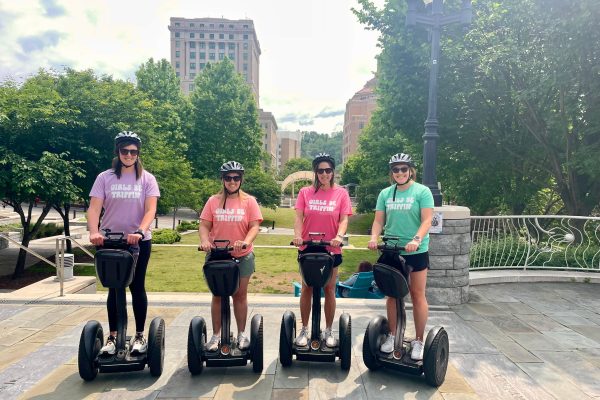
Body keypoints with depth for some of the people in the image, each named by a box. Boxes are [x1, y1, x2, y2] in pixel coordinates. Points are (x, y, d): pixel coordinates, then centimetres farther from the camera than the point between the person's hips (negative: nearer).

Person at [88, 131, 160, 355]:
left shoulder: (146, 179, -2)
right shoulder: (105, 178, 1)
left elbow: (150, 210, -12)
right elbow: (94, 208, -7)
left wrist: (139, 231, -29)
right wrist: (94, 232, -25)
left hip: (139, 241, -1)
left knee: (137, 287, 7)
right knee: (114, 288, 10)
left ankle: (140, 336, 19)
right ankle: (112, 337, 21)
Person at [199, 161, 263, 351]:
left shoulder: (249, 201, -1)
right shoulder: (213, 201, 3)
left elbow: (255, 226, -7)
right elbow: (204, 225, 0)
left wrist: (246, 242, -25)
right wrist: (205, 241, -19)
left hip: (242, 256, -1)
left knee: (240, 295, 10)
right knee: (217, 296, 11)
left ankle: (241, 333, 24)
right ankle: (216, 335, 23)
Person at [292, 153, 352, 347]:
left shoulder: (341, 193, -2)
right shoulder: (305, 192, 0)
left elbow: (344, 219, -6)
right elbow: (298, 217, -5)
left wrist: (339, 236, -25)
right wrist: (297, 235, -23)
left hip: (331, 248, 0)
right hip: (308, 247, 1)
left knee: (329, 290, 9)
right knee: (307, 289, 10)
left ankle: (328, 331, 24)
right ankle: (304, 330, 24)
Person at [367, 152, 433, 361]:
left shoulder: (422, 191, -5)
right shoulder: (385, 193, 7)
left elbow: (427, 220, -12)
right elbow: (379, 221, 5)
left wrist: (416, 239, -28)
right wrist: (374, 238, -13)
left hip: (416, 252, -4)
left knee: (417, 295, 5)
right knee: (392, 294, 12)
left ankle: (419, 340, 16)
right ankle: (392, 335, 27)